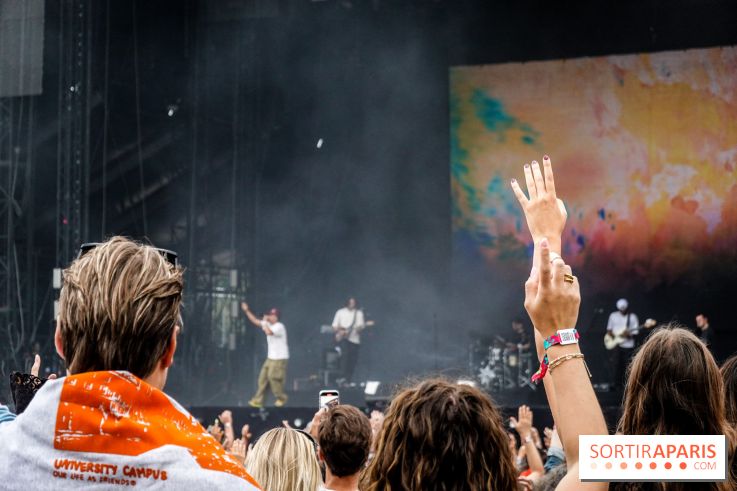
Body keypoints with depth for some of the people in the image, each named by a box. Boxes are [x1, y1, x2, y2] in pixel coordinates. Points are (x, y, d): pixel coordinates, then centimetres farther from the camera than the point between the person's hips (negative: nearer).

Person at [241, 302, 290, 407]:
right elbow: (255, 321, 16)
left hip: (279, 358, -9)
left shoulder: (279, 327, -17)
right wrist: (246, 310, 9)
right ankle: (258, 401, 7)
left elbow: (268, 332, -34)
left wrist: (265, 322, -18)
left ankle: (281, 398, 11)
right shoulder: (268, 324, 9)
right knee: (263, 378, 5)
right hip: (271, 357, 9)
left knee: (273, 378, -7)